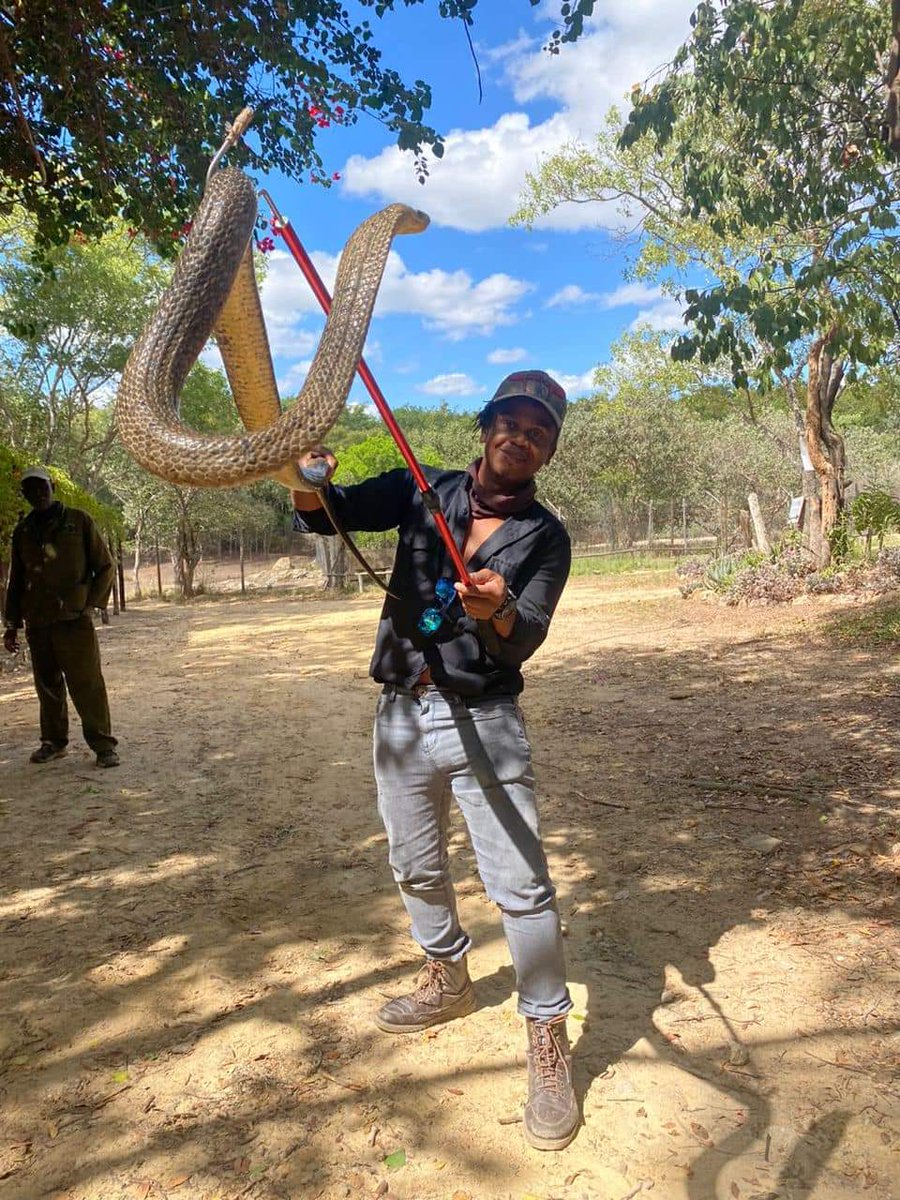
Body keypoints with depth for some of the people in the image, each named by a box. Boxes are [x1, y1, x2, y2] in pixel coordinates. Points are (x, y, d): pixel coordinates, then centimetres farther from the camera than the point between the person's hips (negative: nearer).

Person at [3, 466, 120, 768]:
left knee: (87, 684, -6)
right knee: (48, 685, 10)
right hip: (37, 623, 4)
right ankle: (53, 741, 22)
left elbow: (105, 567, 4)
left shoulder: (78, 521, 2)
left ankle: (103, 745, -1)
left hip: (74, 620, -4)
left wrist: (90, 604, -6)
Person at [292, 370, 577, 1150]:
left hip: (484, 721, -3)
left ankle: (548, 1040, 16)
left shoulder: (544, 537, -3)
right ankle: (448, 979, 45)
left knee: (521, 886, -2)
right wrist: (309, 479, -28)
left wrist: (497, 612, -38)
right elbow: (326, 514, -5)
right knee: (416, 867, 20)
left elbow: (524, 640, -15)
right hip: (401, 713, 4)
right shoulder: (424, 490, 3)